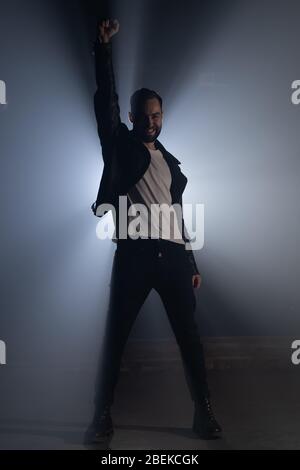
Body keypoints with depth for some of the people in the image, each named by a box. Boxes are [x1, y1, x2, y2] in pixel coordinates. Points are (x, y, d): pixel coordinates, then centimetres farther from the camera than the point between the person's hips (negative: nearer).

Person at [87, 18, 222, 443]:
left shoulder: (171, 162, 22)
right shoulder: (120, 145, 11)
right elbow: (105, 98, -2)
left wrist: (192, 262, 17)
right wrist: (103, 46, -8)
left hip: (173, 255, 4)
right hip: (134, 254, -3)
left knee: (189, 337, 4)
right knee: (115, 337, 0)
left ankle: (204, 412, 14)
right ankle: (103, 414, 12)